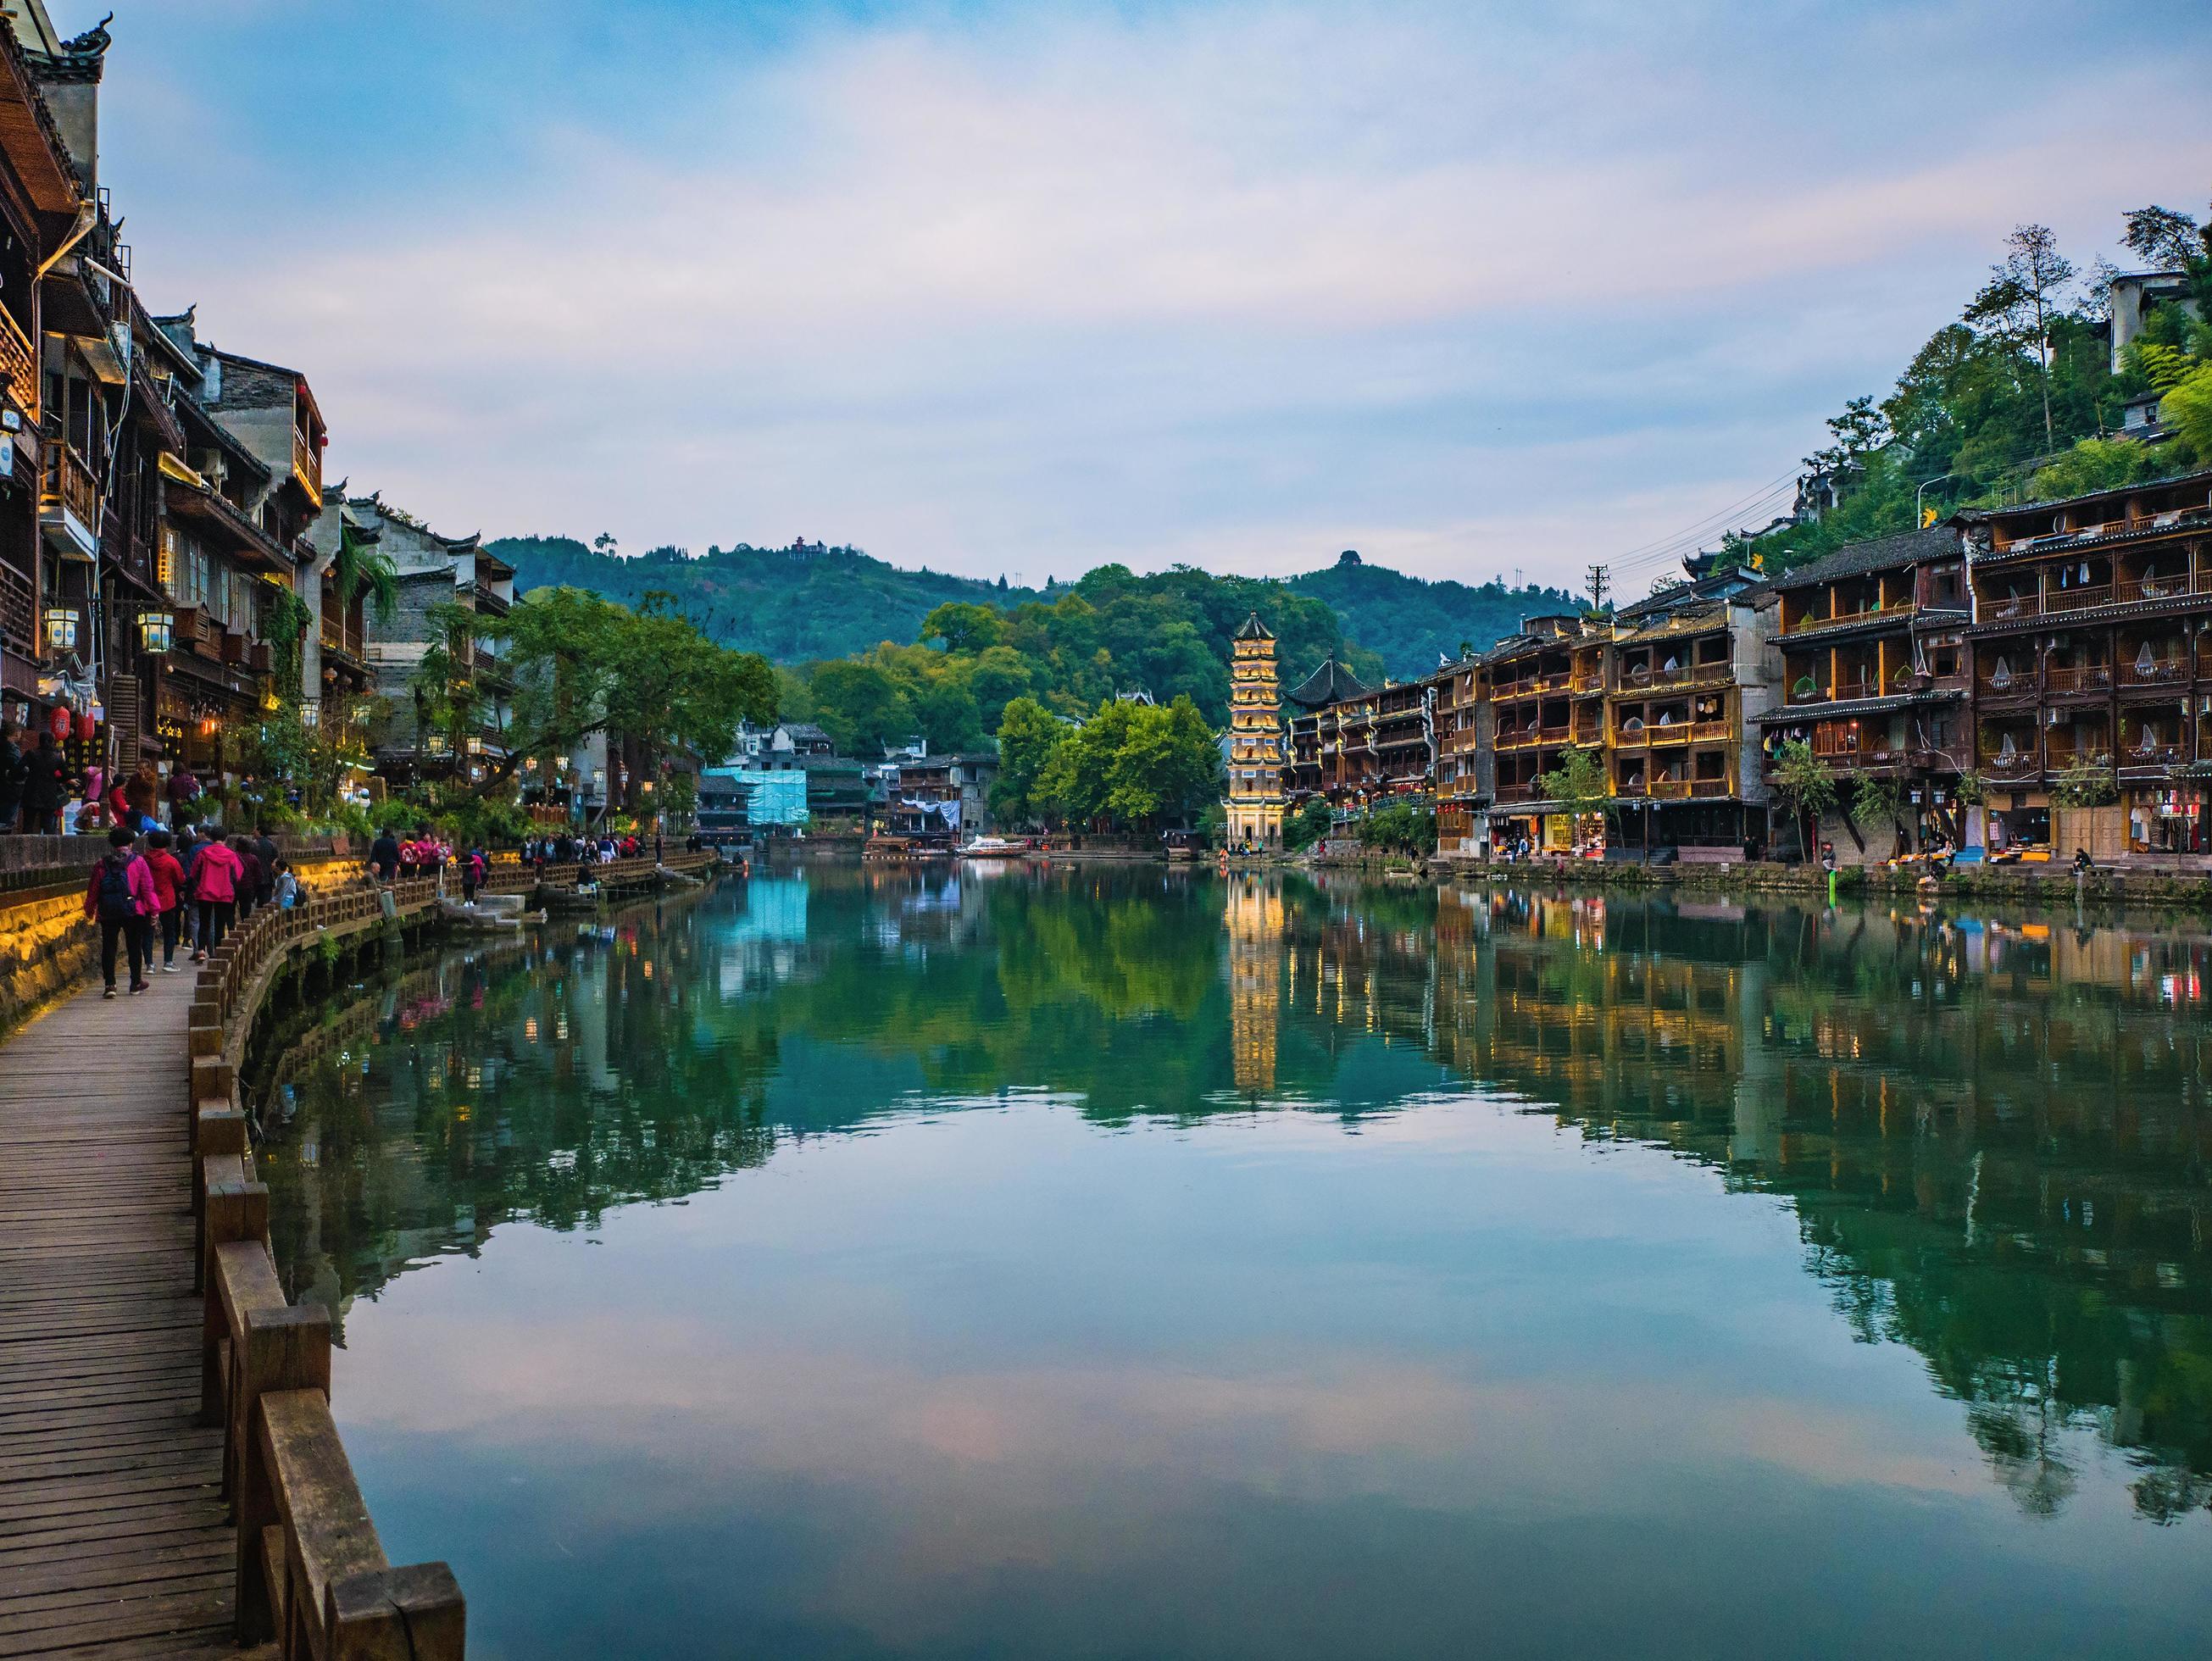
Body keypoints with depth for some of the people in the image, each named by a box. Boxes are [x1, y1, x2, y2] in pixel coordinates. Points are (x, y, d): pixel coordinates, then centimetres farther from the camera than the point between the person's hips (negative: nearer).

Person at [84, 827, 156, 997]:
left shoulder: (102, 863, 3)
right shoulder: (138, 862, -2)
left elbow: (93, 889, 8)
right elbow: (147, 888, -4)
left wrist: (90, 910, 19)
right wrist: (154, 909, 1)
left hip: (107, 913, 1)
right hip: (133, 911, -1)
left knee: (108, 947, 5)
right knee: (134, 946, 10)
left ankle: (110, 983, -4)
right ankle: (136, 982, 17)